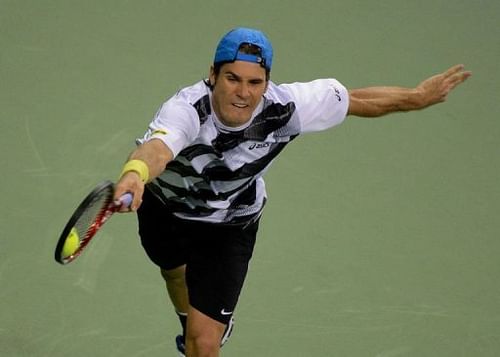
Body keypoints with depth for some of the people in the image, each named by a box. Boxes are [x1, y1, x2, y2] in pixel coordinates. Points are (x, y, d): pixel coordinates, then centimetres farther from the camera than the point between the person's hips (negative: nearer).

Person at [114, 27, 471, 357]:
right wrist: (134, 173, -89)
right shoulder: (187, 109, -43)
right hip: (164, 210, 0)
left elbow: (357, 100, -13)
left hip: (230, 228, 0)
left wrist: (418, 96, -5)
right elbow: (156, 149, -66)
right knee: (173, 270, 35)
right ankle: (188, 323, 71)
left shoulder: (285, 107, -32)